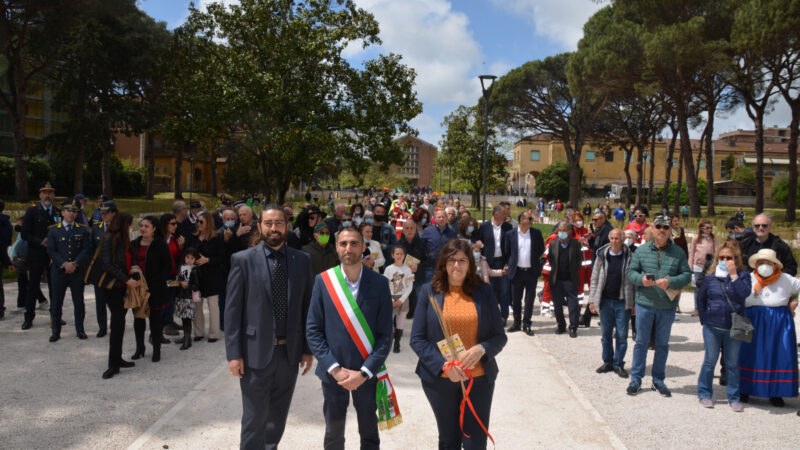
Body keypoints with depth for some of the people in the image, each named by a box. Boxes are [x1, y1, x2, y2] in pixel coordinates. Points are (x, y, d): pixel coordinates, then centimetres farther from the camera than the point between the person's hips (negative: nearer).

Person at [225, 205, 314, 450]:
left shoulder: (302, 260, 4)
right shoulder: (243, 260, -5)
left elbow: (306, 307, 6)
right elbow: (232, 310, -5)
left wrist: (307, 349, 5)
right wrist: (234, 354, -9)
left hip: (290, 352, 3)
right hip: (256, 351, -3)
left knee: (278, 416, 17)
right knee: (255, 417, 6)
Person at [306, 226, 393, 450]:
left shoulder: (379, 283, -6)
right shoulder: (323, 280, -4)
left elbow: (385, 335, -6)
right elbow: (313, 330, -4)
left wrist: (364, 372, -14)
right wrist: (334, 368, -12)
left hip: (367, 374, 0)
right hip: (332, 373, 0)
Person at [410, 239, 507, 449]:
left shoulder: (484, 292, 3)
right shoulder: (429, 291, -1)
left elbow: (500, 336, 4)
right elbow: (417, 339, -3)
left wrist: (481, 349, -17)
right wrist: (444, 364, -17)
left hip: (479, 378, 0)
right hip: (439, 379, 0)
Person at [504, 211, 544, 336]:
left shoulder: (537, 233, 2)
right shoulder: (510, 234, 0)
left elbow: (541, 250, 12)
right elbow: (507, 251, 9)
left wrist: (534, 260, 10)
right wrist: (512, 263, 8)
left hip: (531, 271, 0)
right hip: (517, 272, 0)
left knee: (530, 299, 2)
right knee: (516, 299, 7)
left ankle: (526, 324, 11)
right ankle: (517, 322, 22)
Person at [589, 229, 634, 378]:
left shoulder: (629, 256, -2)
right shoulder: (602, 256, 3)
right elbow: (594, 279, 9)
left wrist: (634, 302, -3)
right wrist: (592, 300, 5)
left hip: (622, 302, -2)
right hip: (605, 301, 2)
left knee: (622, 335, 3)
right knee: (605, 335, 9)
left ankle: (618, 364, 16)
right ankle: (608, 362, 23)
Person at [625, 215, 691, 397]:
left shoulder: (678, 252, 2)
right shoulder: (641, 250, 1)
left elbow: (687, 275, 0)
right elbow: (631, 271, 4)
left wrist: (670, 282, -17)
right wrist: (641, 279, -17)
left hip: (667, 306, 1)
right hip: (644, 302, -1)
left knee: (663, 344, 12)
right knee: (641, 342, 7)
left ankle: (658, 380, 26)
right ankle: (636, 379, 18)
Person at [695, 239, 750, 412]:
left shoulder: (743, 275, 0)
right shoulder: (709, 277, 1)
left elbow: (744, 293, -20)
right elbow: (700, 299, 11)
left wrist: (733, 275, -18)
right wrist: (704, 319, 8)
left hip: (734, 328, 0)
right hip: (712, 327, 0)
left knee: (732, 364, 9)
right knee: (710, 361, 8)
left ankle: (734, 398, 20)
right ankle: (704, 394, 21)